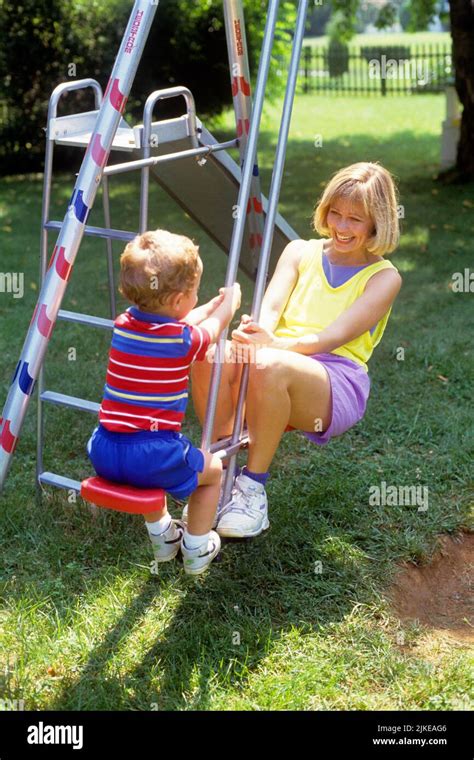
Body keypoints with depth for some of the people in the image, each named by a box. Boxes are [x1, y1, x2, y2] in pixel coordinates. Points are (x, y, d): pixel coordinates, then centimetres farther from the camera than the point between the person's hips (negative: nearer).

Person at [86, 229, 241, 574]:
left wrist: (215, 303, 40)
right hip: (153, 456, -6)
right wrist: (230, 302, 37)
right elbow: (214, 326, 17)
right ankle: (196, 548, 29)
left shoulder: (123, 325, 6)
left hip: (103, 454, 6)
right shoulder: (185, 340, -9)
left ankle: (161, 534, 46)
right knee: (212, 469, 21)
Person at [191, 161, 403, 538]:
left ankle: (253, 489, -19)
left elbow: (334, 336, -13)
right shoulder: (300, 252, 15)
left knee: (270, 366, -37)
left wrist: (275, 344, -32)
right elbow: (270, 306, -2)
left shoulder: (383, 277, 3)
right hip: (284, 361, 4)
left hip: (338, 385, -3)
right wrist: (255, 335, -27)